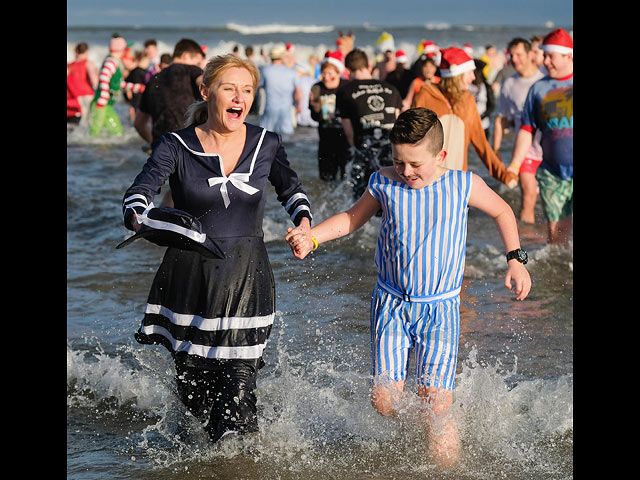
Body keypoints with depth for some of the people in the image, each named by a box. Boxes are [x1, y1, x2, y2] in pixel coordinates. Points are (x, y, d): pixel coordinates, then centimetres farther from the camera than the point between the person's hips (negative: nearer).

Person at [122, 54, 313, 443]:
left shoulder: (266, 145, 1)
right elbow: (141, 189, -15)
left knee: (237, 390, -8)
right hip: (190, 276, 0)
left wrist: (304, 222, -8)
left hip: (246, 279, 0)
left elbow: (291, 189, 13)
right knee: (193, 388, 10)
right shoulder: (177, 147, -5)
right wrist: (139, 219, -39)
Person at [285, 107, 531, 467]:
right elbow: (353, 218, 16)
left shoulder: (463, 185, -6)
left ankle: (445, 467, 12)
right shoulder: (385, 184, -2)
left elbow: (502, 211, 13)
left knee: (437, 405, -11)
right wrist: (312, 237, 1)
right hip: (392, 304, 2)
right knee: (385, 402, -7)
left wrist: (516, 259, 4)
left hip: (440, 308, -2)